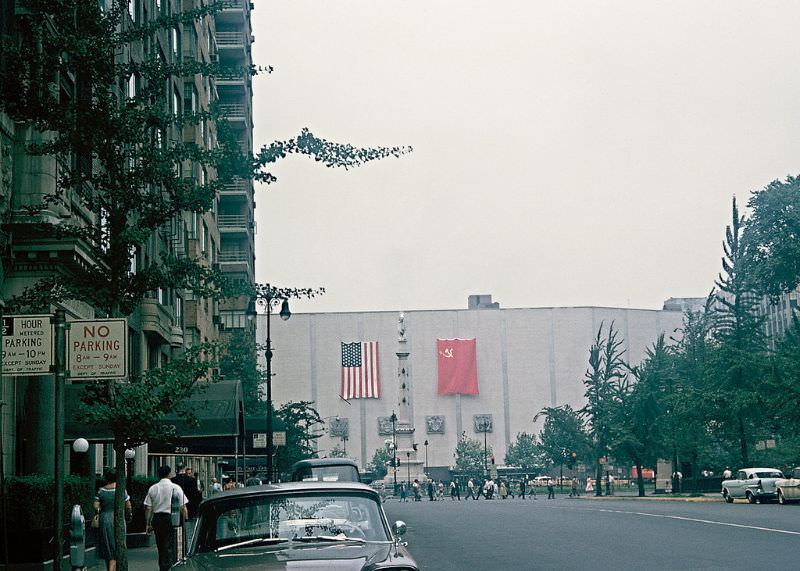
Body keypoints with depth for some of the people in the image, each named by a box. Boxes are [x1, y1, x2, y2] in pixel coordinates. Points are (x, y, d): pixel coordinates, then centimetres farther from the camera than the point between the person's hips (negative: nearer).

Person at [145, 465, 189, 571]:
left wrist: (148, 524, 10)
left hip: (156, 519, 4)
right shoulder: (175, 487, -5)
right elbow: (183, 508, -8)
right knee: (170, 547, -2)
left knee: (160, 547, 16)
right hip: (170, 519, -4)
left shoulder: (152, 488, 5)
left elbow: (148, 508, 5)